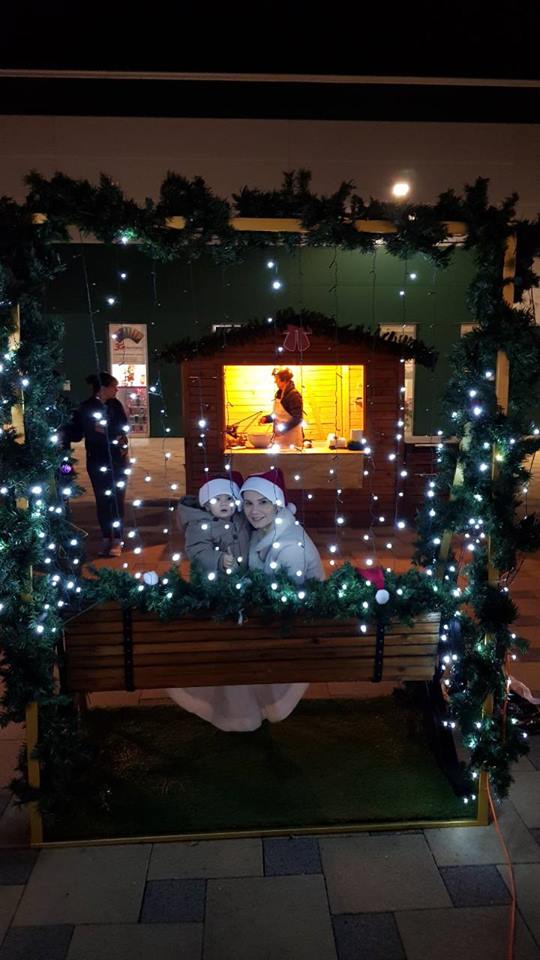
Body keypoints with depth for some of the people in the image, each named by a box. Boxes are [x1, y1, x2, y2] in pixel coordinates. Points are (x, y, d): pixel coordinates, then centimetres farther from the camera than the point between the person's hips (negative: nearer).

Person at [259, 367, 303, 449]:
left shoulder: (294, 395, -15)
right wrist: (266, 418, 4)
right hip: (280, 437, 8)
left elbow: (297, 419, -18)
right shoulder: (279, 393, 10)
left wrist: (282, 429, -22)